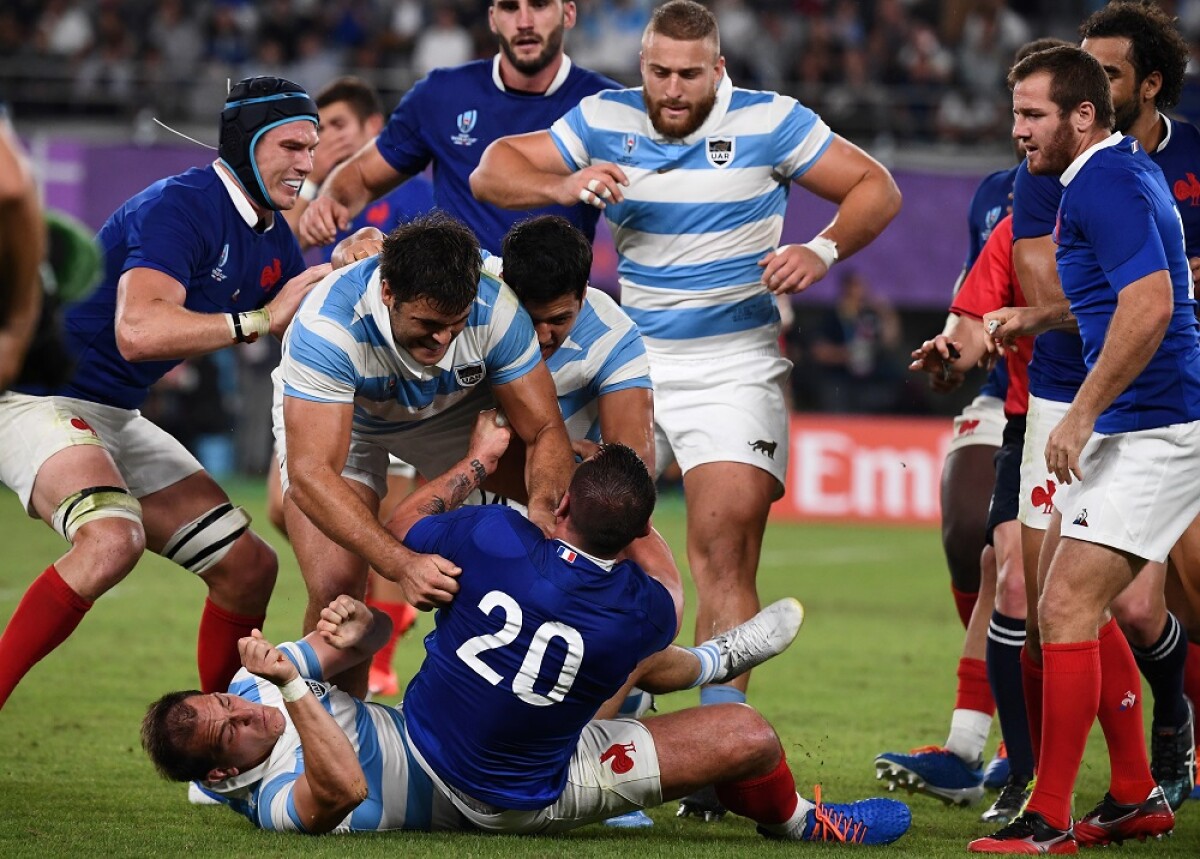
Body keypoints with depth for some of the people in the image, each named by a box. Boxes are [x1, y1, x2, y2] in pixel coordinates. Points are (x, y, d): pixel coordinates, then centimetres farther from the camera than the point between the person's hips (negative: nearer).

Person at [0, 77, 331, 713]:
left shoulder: (274, 240, 9)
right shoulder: (181, 206, -20)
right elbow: (138, 331, -34)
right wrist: (258, 320, -32)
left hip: (114, 417, 10)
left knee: (247, 566, 8)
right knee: (111, 538, -36)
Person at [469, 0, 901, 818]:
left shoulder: (769, 122, -6)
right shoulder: (603, 120, 1)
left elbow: (877, 188, 0)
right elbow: (491, 172, 1)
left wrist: (822, 249, -19)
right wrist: (562, 184, -19)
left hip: (735, 367, -3)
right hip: (628, 362, 3)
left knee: (725, 550, -14)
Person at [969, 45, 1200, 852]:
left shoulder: (1106, 185, -17)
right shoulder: (1126, 167, 16)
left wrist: (1083, 413, -23)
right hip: (1134, 427, 11)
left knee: (1068, 609, -13)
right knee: (1079, 608, 16)